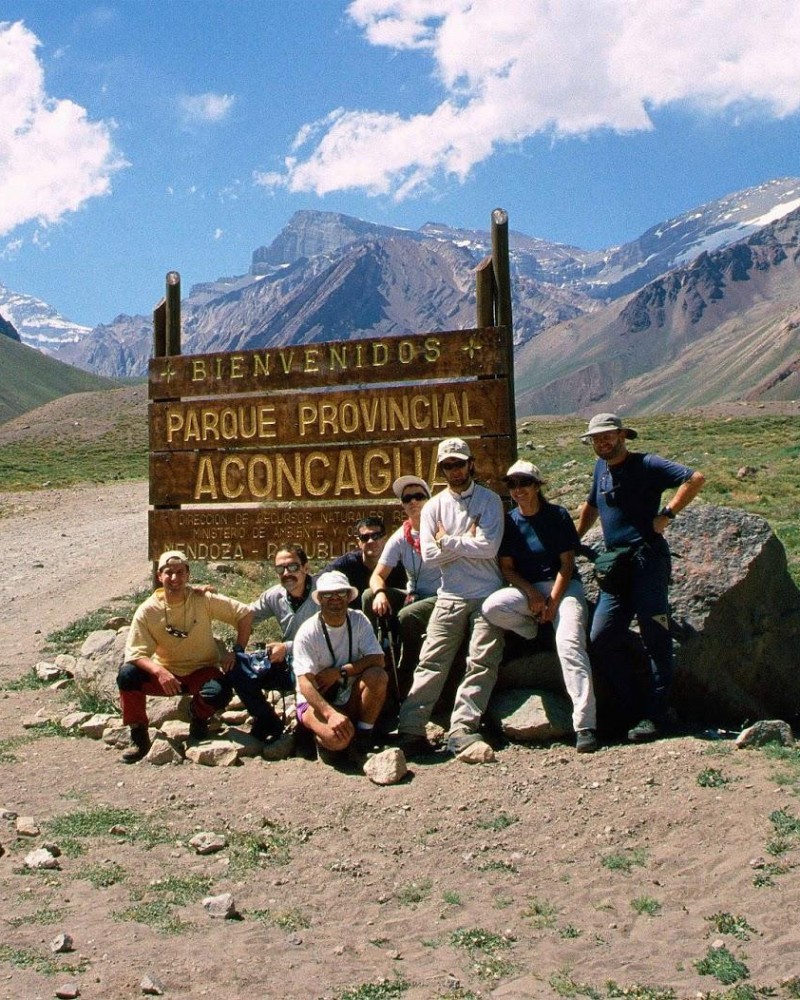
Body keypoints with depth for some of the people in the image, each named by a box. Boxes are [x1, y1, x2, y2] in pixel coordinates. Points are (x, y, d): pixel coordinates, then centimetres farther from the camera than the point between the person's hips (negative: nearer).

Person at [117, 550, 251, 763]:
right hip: (164, 672, 1)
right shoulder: (147, 611, -12)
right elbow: (135, 653, -15)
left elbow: (246, 614, -9)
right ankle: (139, 735, -5)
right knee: (127, 675, -26)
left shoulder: (203, 600, -14)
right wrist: (159, 671, -33)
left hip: (202, 671, -1)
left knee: (218, 694, -32)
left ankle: (199, 717, 6)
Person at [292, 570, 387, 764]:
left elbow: (377, 659, -15)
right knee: (337, 738, -34)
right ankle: (323, 738, 3)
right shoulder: (308, 632, -15)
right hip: (315, 700, -3)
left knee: (377, 675, -27)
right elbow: (305, 683, -23)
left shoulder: (359, 621, -4)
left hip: (350, 699, 4)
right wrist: (331, 713, -37)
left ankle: (364, 734, -7)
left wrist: (340, 671, -23)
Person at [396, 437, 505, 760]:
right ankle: (410, 728, -5)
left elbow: (489, 547, -12)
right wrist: (468, 540, -6)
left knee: (482, 664, -6)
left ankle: (461, 730, -4)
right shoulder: (434, 507, 8)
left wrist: (447, 541, -6)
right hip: (450, 597, 1)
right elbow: (429, 554, -4)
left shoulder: (489, 500, 2)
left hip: (488, 595, -1)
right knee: (431, 662, -4)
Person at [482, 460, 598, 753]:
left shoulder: (558, 515, 0)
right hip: (526, 589, 2)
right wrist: (533, 596, -13)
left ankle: (585, 726, -29)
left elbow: (566, 563, -2)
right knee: (492, 607, -30)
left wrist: (553, 601, -14)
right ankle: (538, 628, -1)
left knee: (569, 644, -26)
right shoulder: (508, 521, 5)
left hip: (563, 586, -2)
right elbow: (507, 568, 2)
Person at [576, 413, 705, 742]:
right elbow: (591, 506, 35)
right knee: (601, 640, 1)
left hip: (647, 558, -7)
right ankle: (633, 711, 11)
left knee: (655, 639, -3)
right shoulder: (601, 468, 18)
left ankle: (653, 717, 2)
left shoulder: (646, 464, -4)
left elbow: (695, 478, -15)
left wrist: (666, 515, -15)